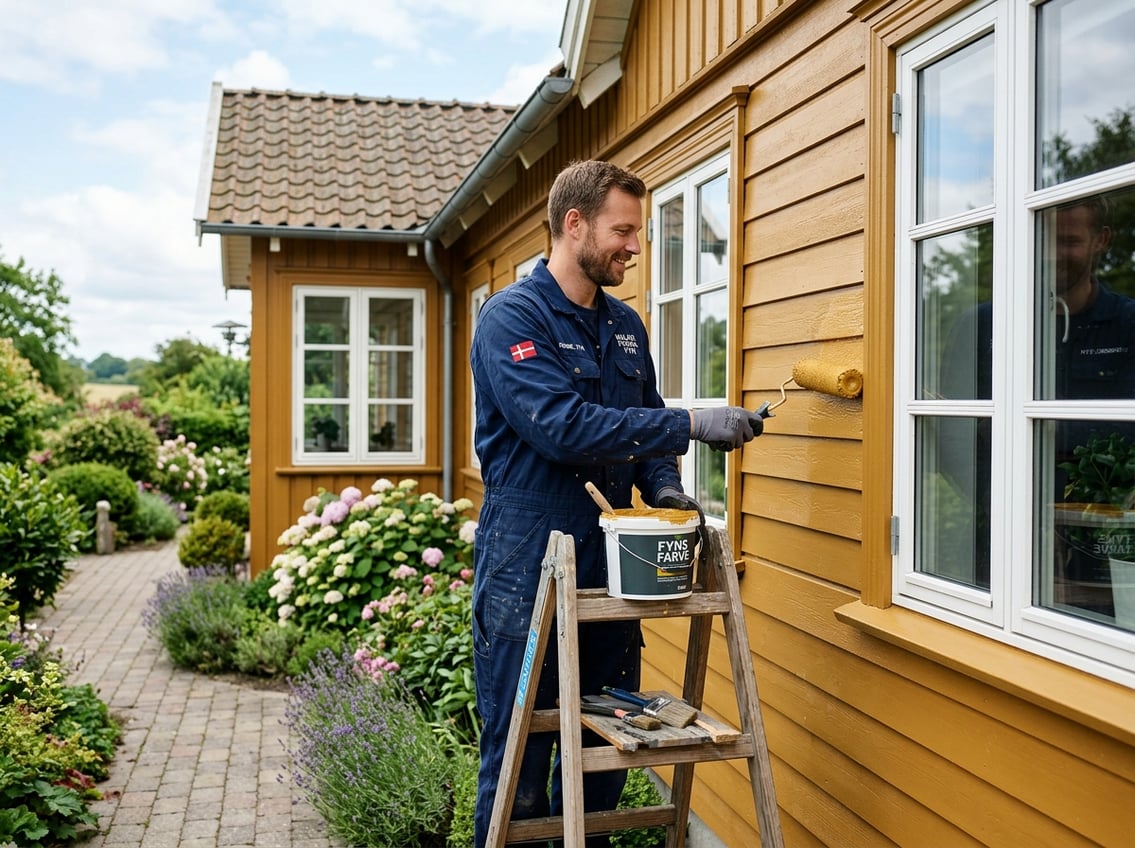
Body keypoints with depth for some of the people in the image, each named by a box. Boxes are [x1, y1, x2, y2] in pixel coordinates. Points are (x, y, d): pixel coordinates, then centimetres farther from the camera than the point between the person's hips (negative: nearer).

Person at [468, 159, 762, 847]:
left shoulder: (626, 325, 13)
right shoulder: (513, 316, -11)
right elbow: (562, 427, -24)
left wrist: (663, 487, -1)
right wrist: (692, 425, -23)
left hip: (608, 561, 7)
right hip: (526, 570, -7)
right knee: (518, 760, 4)